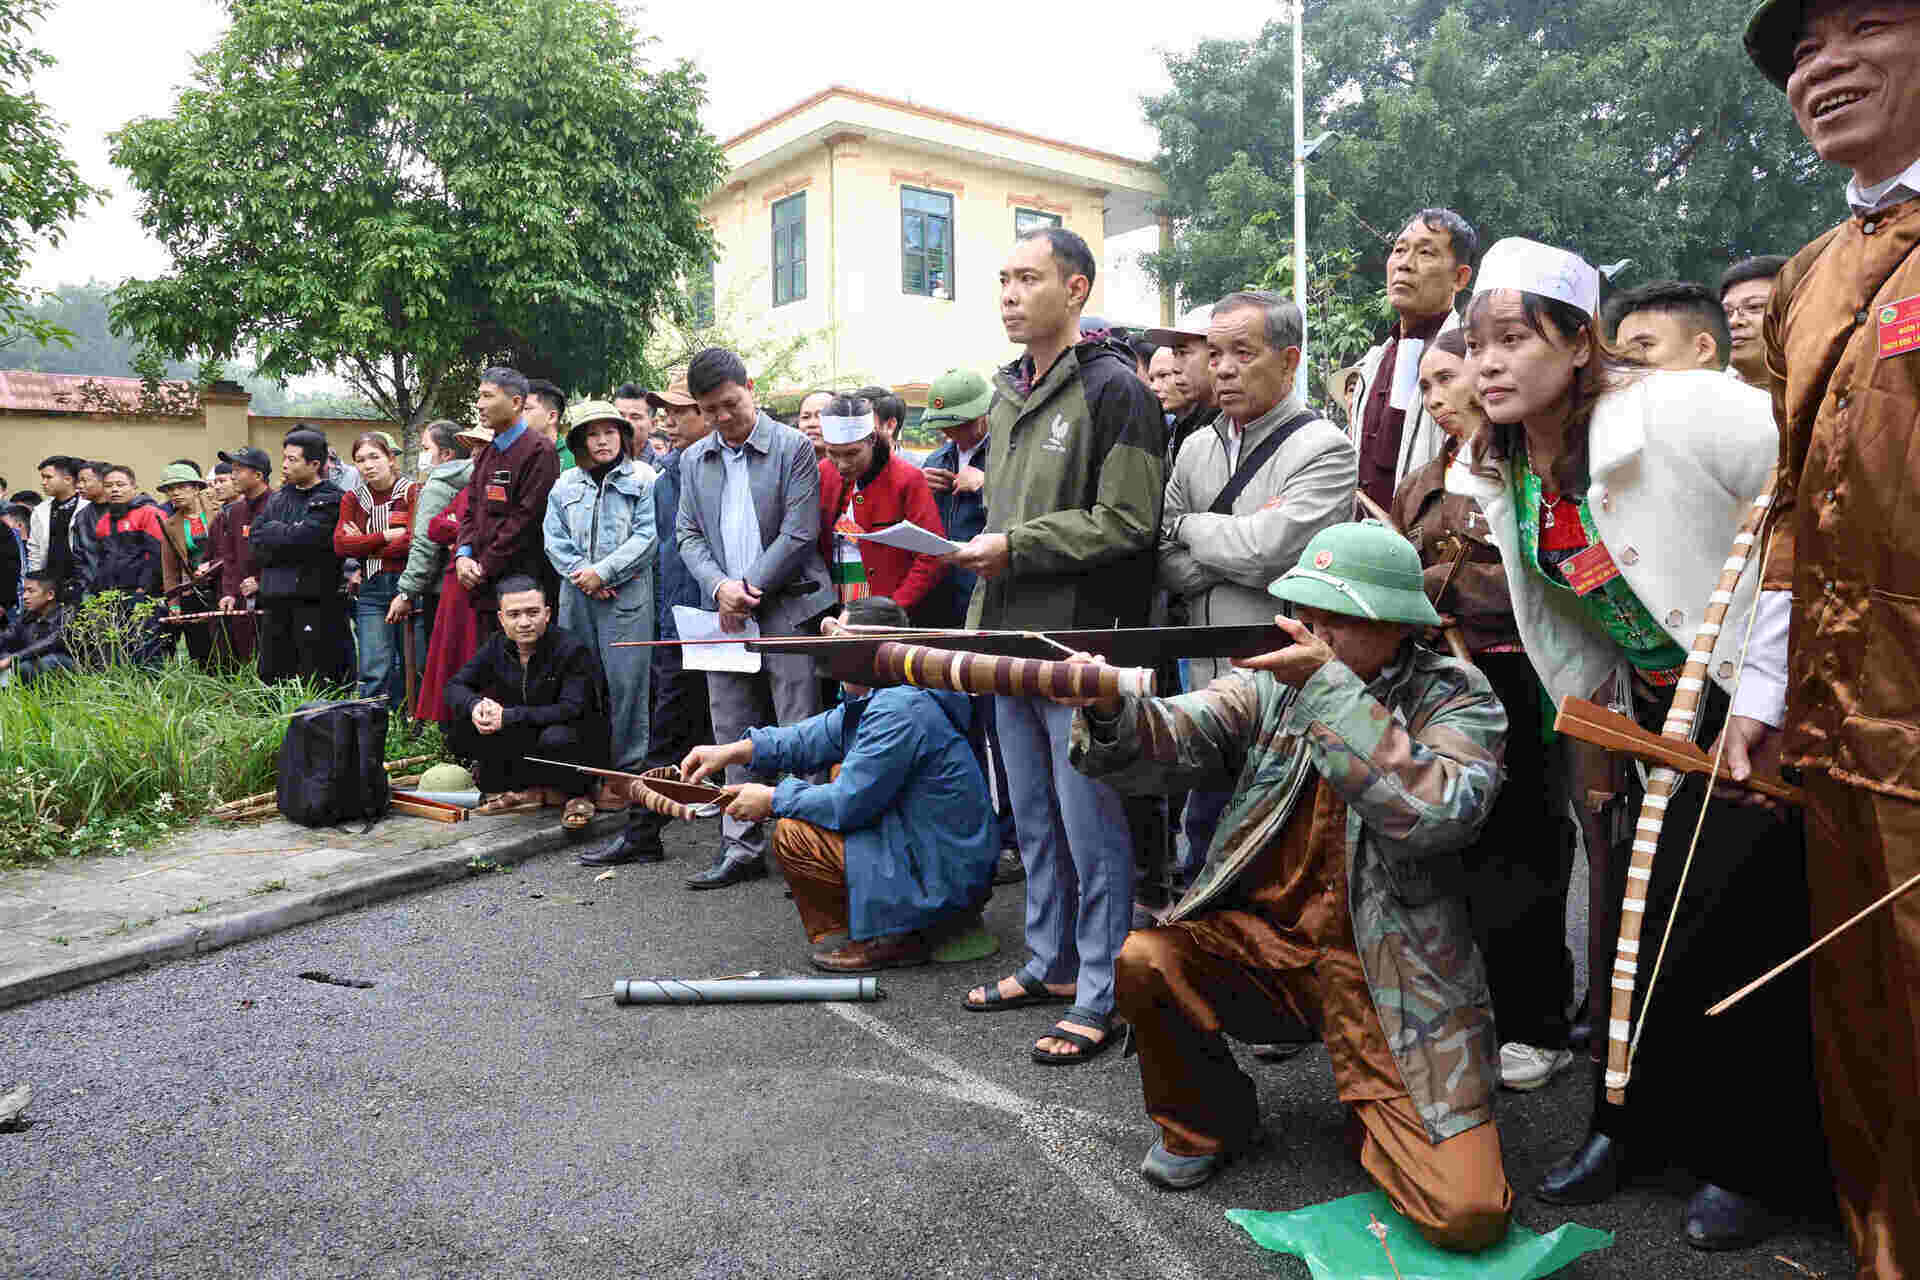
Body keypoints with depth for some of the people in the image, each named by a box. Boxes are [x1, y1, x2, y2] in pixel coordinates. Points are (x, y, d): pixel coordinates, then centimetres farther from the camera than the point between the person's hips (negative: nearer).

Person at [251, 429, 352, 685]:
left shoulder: (331, 500, -5)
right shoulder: (279, 497, 17)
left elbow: (302, 537, -17)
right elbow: (254, 536, 6)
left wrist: (273, 530, -1)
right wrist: (286, 533, -8)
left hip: (314, 599, -7)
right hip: (275, 599, 7)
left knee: (316, 682, -5)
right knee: (271, 676, 10)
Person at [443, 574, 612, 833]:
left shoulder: (572, 651, -19)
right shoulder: (496, 646, -2)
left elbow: (570, 710, -27)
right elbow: (456, 685, 2)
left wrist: (508, 716, -34)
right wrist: (474, 705, -24)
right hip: (521, 744, 5)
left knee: (556, 738, -39)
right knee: (461, 727, -13)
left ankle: (575, 795, -6)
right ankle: (527, 791, 0)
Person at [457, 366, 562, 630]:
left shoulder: (538, 450, -10)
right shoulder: (485, 453, 18)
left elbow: (527, 518, -16)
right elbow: (471, 511, 19)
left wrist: (486, 567, -13)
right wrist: (463, 554, 0)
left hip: (522, 582, -8)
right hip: (485, 588, 8)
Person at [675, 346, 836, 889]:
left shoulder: (793, 448, -1)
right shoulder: (693, 461, 15)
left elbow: (799, 533, -8)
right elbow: (688, 535, 12)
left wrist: (748, 590, -10)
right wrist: (719, 586, -7)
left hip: (786, 608, -5)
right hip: (725, 615, 5)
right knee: (734, 737, 8)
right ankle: (742, 849, 16)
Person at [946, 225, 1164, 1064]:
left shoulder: (1114, 388, -9)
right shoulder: (1010, 393, 18)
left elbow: (1128, 522, -16)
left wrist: (1016, 546, -15)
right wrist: (982, 619, 14)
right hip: (1014, 641, 9)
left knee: (1092, 827, 0)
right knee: (1034, 820, 17)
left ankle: (1101, 995, 12)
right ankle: (1050, 963, 32)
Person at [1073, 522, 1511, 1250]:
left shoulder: (1458, 700, -6)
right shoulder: (1271, 684, 1)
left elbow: (1436, 813, -27)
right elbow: (1171, 740, -15)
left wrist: (1329, 687, -30)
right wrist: (1110, 704, -38)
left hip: (1392, 976, -2)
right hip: (1264, 943, 3)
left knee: (1465, 1216, -14)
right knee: (1145, 960, -24)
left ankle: (1374, 1125, 23)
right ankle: (1205, 1124, 8)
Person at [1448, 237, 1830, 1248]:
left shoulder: (1676, 413, -21)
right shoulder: (1494, 476, 1)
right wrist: (1596, 746, 15)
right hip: (1652, 717, 7)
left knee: (1735, 931, -2)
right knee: (1631, 926, 11)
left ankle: (1760, 1158, 20)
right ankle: (1635, 1126, 30)